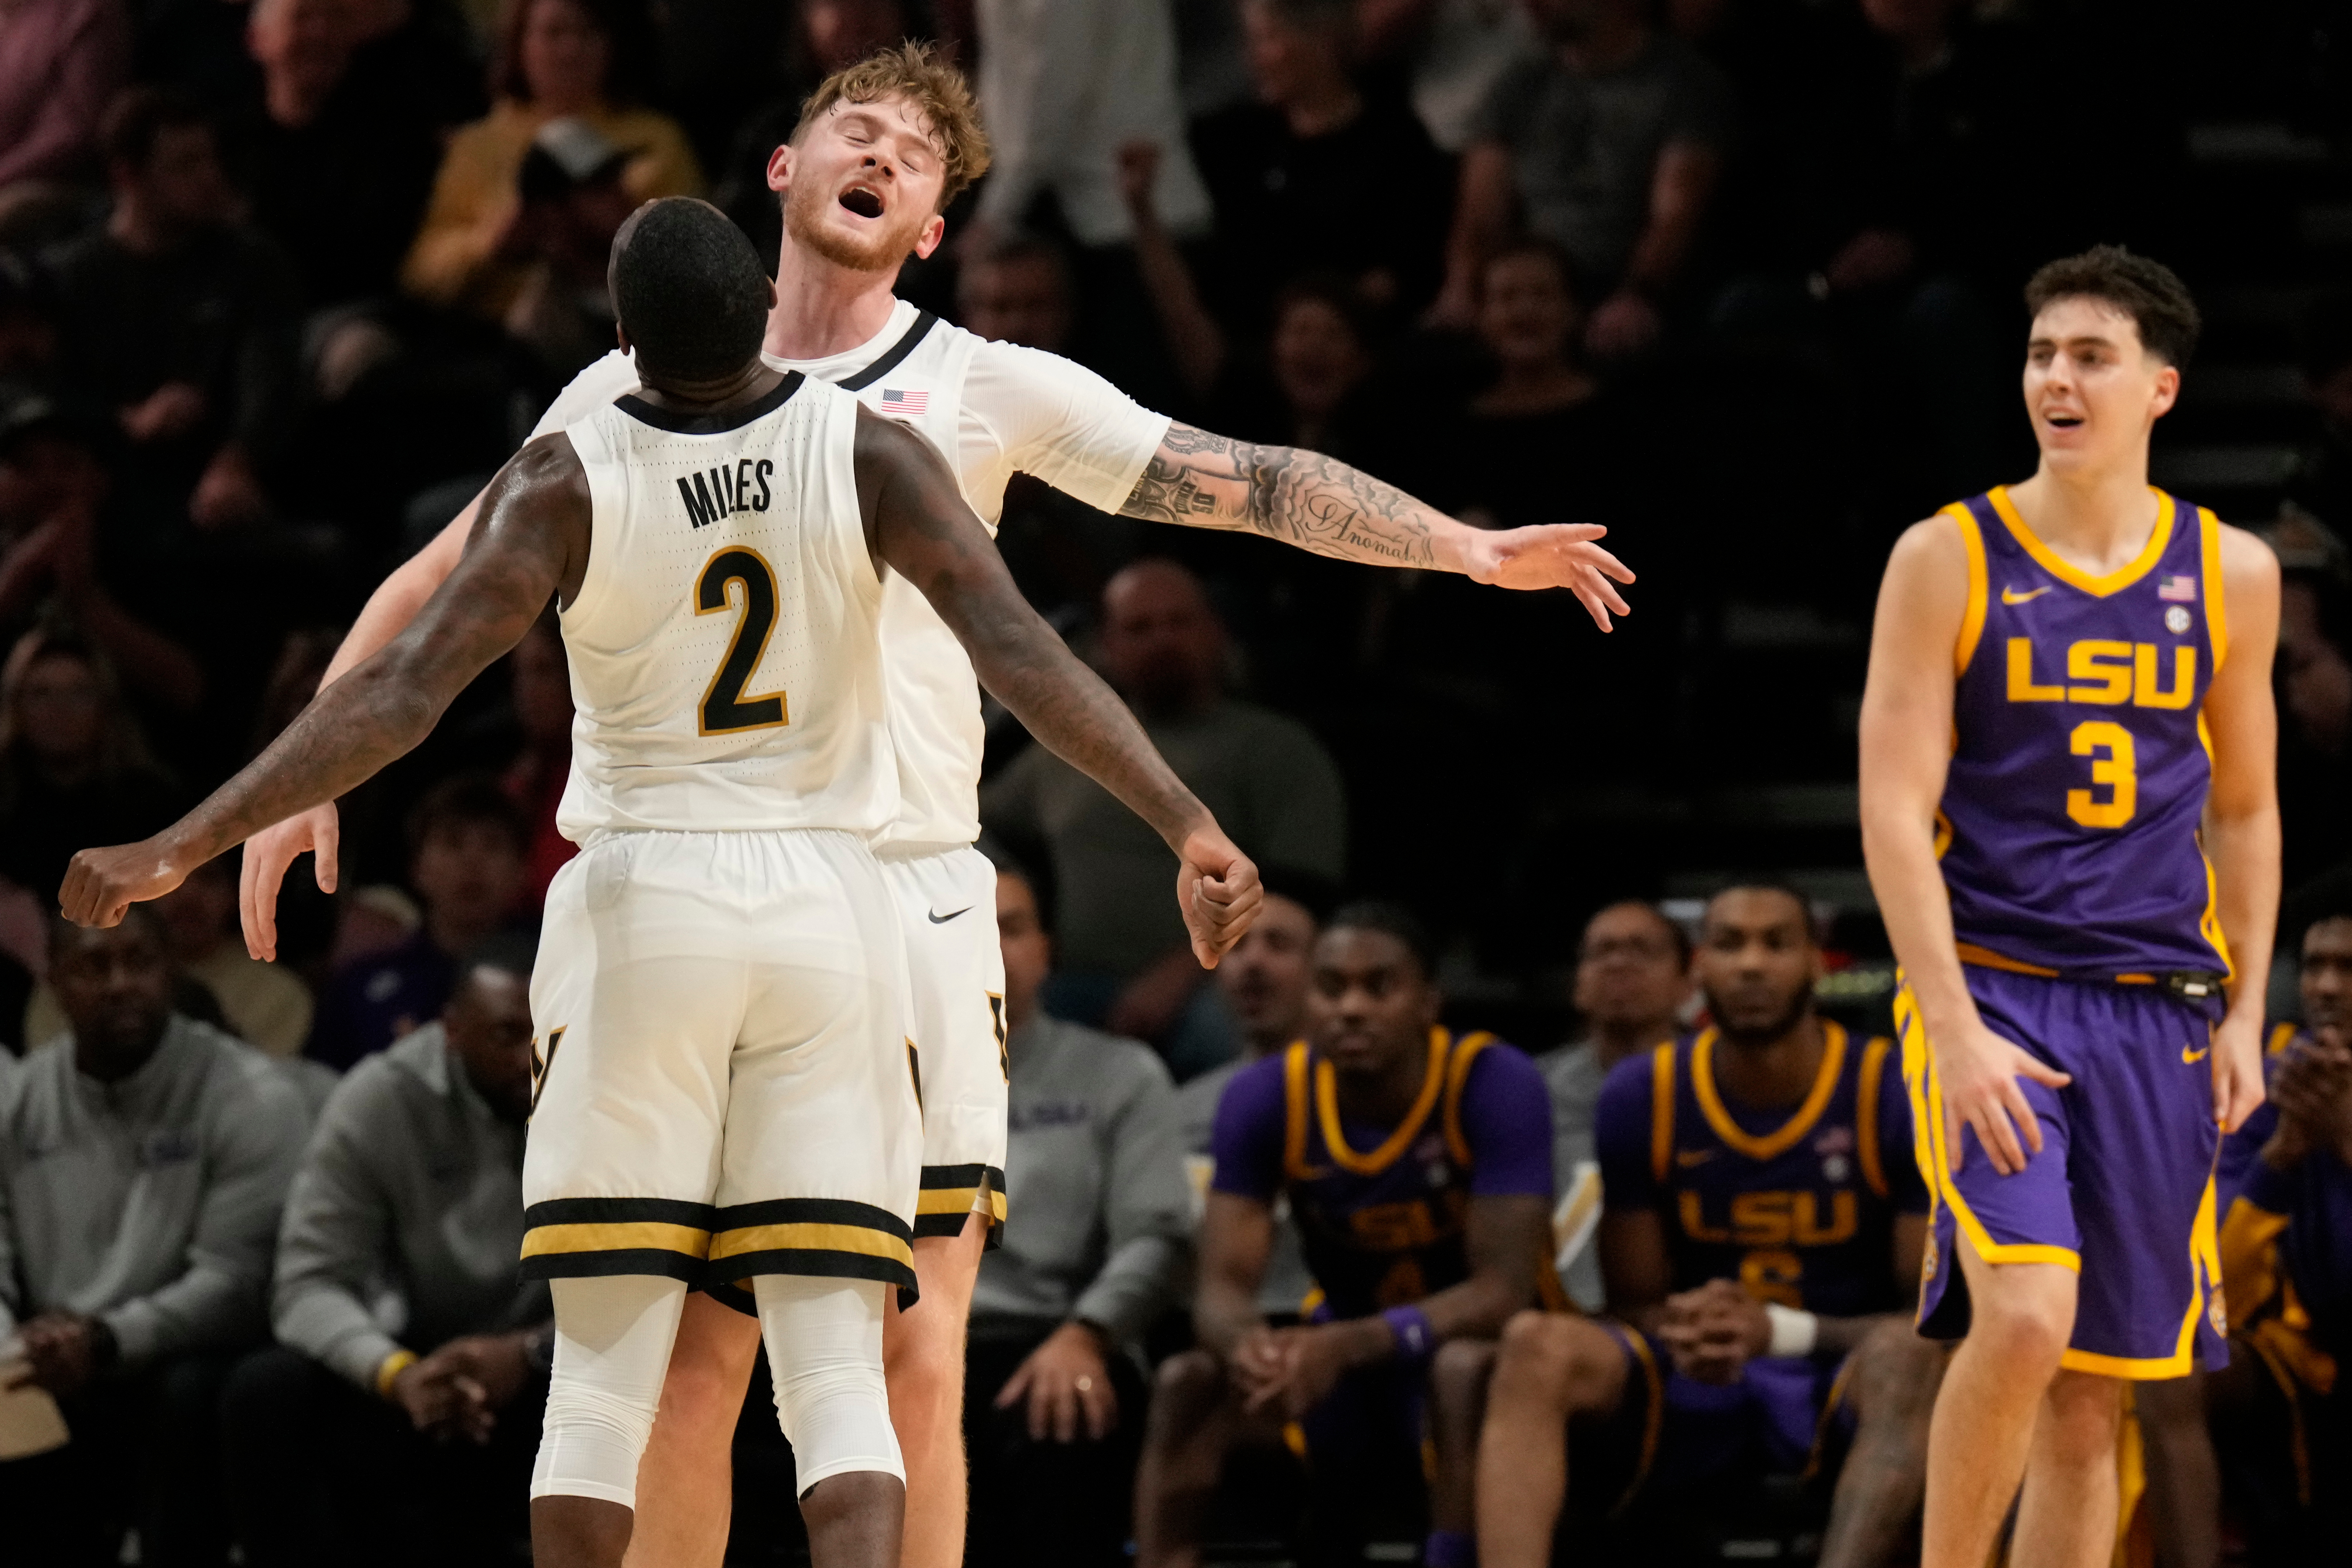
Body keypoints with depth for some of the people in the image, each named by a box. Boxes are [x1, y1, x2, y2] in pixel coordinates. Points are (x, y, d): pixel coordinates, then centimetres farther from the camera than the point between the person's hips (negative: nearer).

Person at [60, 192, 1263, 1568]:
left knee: (603, 1371, 5)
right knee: (837, 1373, -1)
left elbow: (403, 695, -14)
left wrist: (180, 849, -12)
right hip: (829, 900, 1)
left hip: (643, 902, -1)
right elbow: (1020, 653, -16)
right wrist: (1188, 822, -20)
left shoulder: (568, 483, -8)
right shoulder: (869, 456, -5)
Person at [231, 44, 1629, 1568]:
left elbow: (1251, 482, 5)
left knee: (917, 1367, -4)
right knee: (691, 1366, -3)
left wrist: (1465, 543, -4)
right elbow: (444, 582, 16)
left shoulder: (988, 387, 7)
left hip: (916, 903, 0)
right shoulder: (639, 392, 10)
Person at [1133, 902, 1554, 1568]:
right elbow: (1224, 1284, -14)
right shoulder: (1266, 1097, -10)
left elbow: (1502, 1289, -26)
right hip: (1344, 1366, 4)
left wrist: (1346, 1346, -43)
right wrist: (1244, 1342, -41)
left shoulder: (1495, 1085, -21)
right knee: (1187, 1384, -24)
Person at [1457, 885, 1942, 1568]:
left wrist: (1781, 1331, -21)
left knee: (1905, 1356, -38)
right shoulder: (1643, 1097, 4)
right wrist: (1683, 1332, -18)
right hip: (1694, 1387, 3)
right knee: (1538, 1345, -26)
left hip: (1845, 1385, -2)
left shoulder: (1892, 1096, -5)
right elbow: (1635, 1302, 8)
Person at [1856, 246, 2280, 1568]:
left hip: (2155, 1012, 4)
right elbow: (1894, 808, -6)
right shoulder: (1949, 560, -2)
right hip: (1991, 988, -4)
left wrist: (2246, 1013, 9)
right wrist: (1954, 1028, -15)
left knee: (2094, 1398, 6)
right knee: (2022, 1320, -24)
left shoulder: (2231, 575, 8)